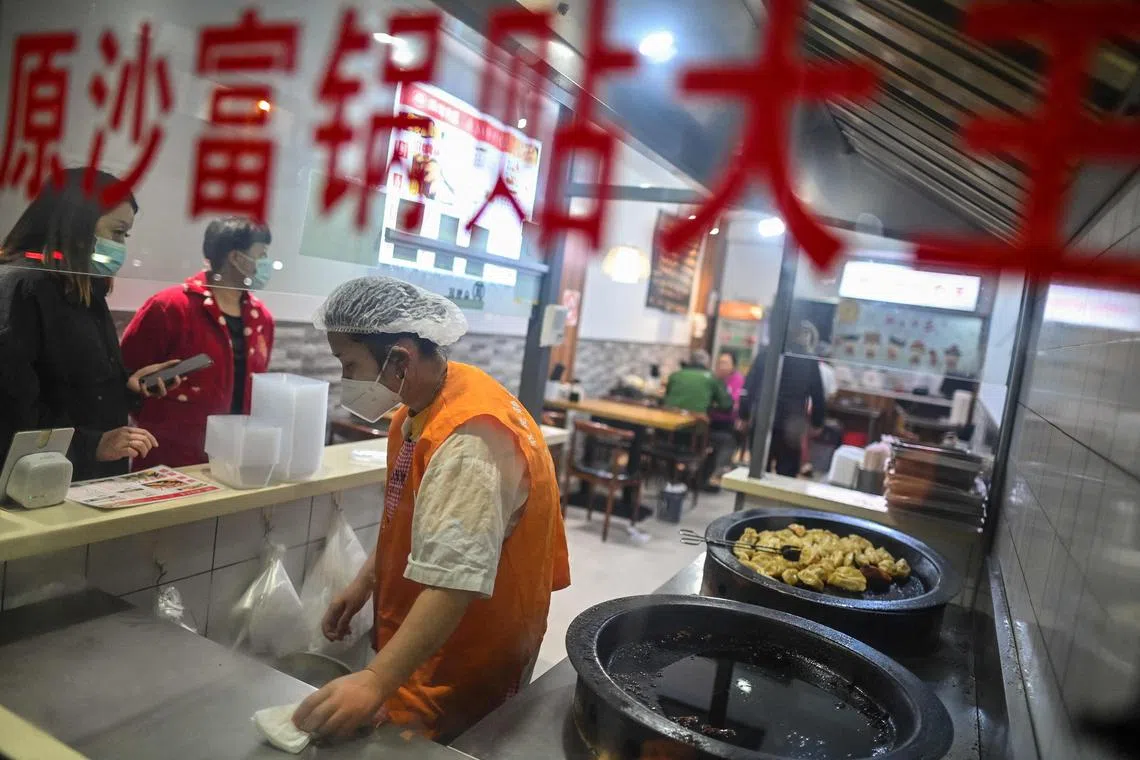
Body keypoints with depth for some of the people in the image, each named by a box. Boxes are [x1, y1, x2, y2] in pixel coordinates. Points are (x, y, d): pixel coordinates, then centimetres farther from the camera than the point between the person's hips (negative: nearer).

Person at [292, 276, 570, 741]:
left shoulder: (470, 440, -32)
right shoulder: (423, 402, 0)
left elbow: (453, 583, -38)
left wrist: (375, 682, -41)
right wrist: (365, 582, 9)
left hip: (461, 668, -9)